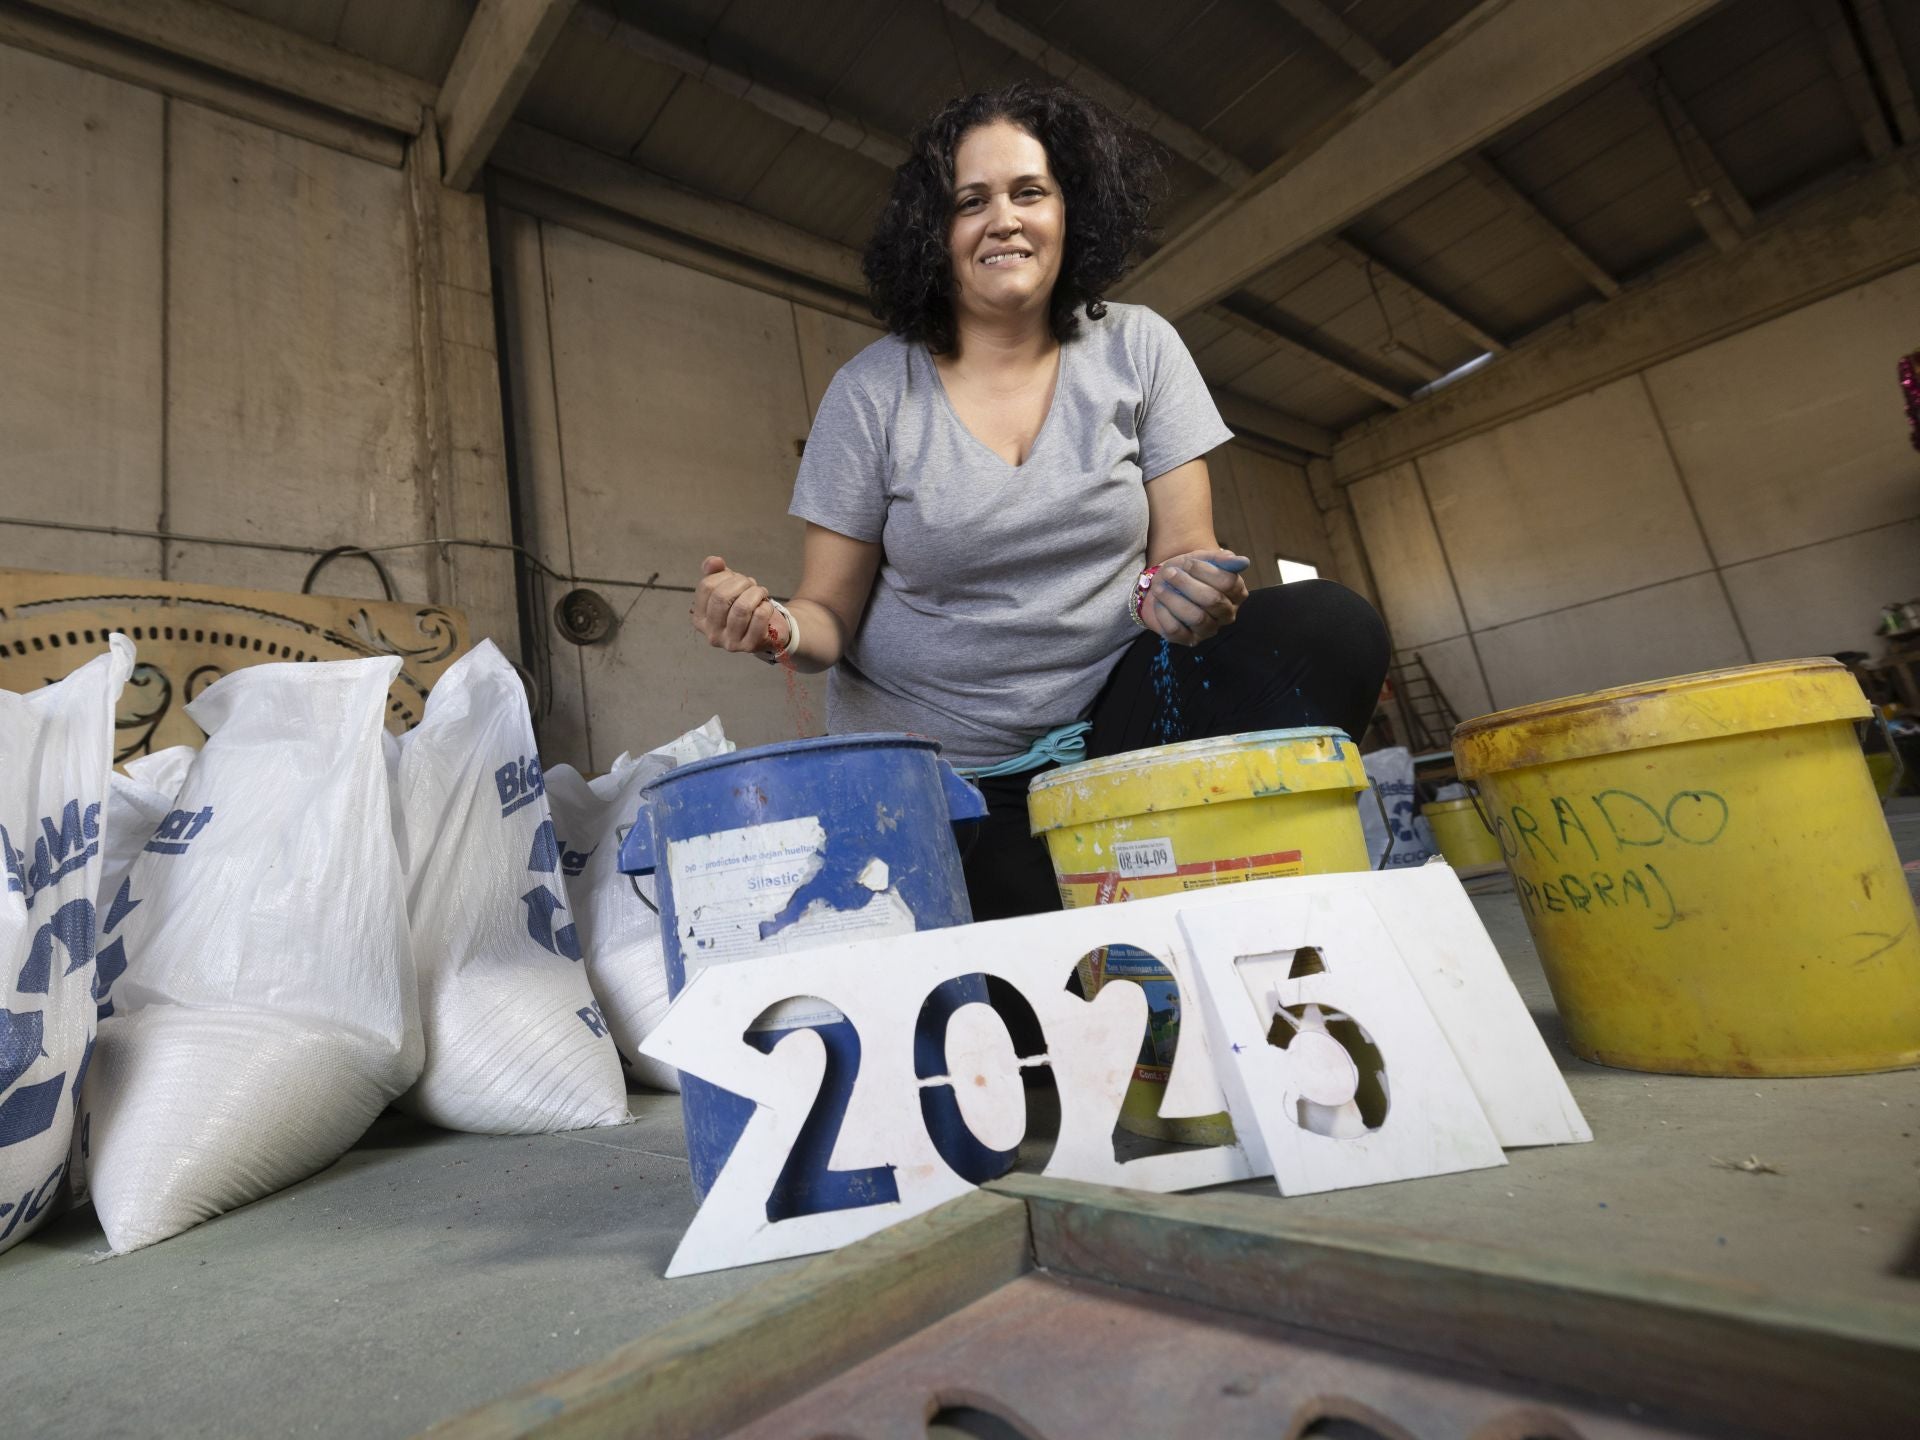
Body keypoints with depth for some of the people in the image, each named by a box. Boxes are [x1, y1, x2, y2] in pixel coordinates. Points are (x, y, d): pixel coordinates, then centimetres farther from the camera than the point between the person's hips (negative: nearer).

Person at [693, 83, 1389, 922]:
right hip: (930, 774, -2)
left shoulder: (1135, 349, 2)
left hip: (1110, 719, 3)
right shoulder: (872, 392, -3)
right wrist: (780, 628, -25)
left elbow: (1183, 552, -2)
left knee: (1332, 627, -19)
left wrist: (1180, 595, -26)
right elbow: (832, 611, -1)